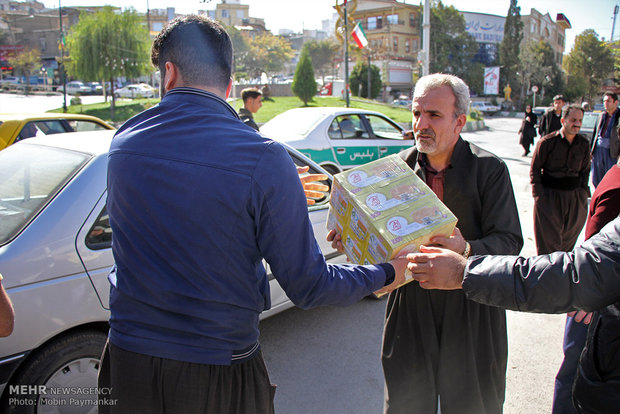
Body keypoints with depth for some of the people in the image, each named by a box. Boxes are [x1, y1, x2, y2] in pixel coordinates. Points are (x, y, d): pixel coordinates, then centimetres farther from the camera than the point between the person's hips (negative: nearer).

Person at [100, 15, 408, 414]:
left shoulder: (123, 143, -4)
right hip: (219, 373, -3)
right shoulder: (263, 160, -20)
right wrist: (386, 274, 2)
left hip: (128, 362, 4)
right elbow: (307, 287, -17)